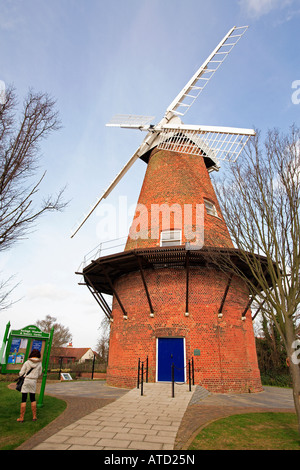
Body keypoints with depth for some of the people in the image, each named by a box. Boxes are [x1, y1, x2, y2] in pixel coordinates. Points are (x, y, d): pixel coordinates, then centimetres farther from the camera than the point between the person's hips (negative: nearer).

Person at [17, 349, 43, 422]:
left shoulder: (27, 363, -9)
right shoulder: (39, 364, -3)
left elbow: (21, 373, -5)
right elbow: (39, 374, 7)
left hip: (26, 380, -2)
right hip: (33, 381, 2)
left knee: (24, 399, 3)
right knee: (33, 399, 13)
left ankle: (21, 418, 7)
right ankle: (34, 416, 15)